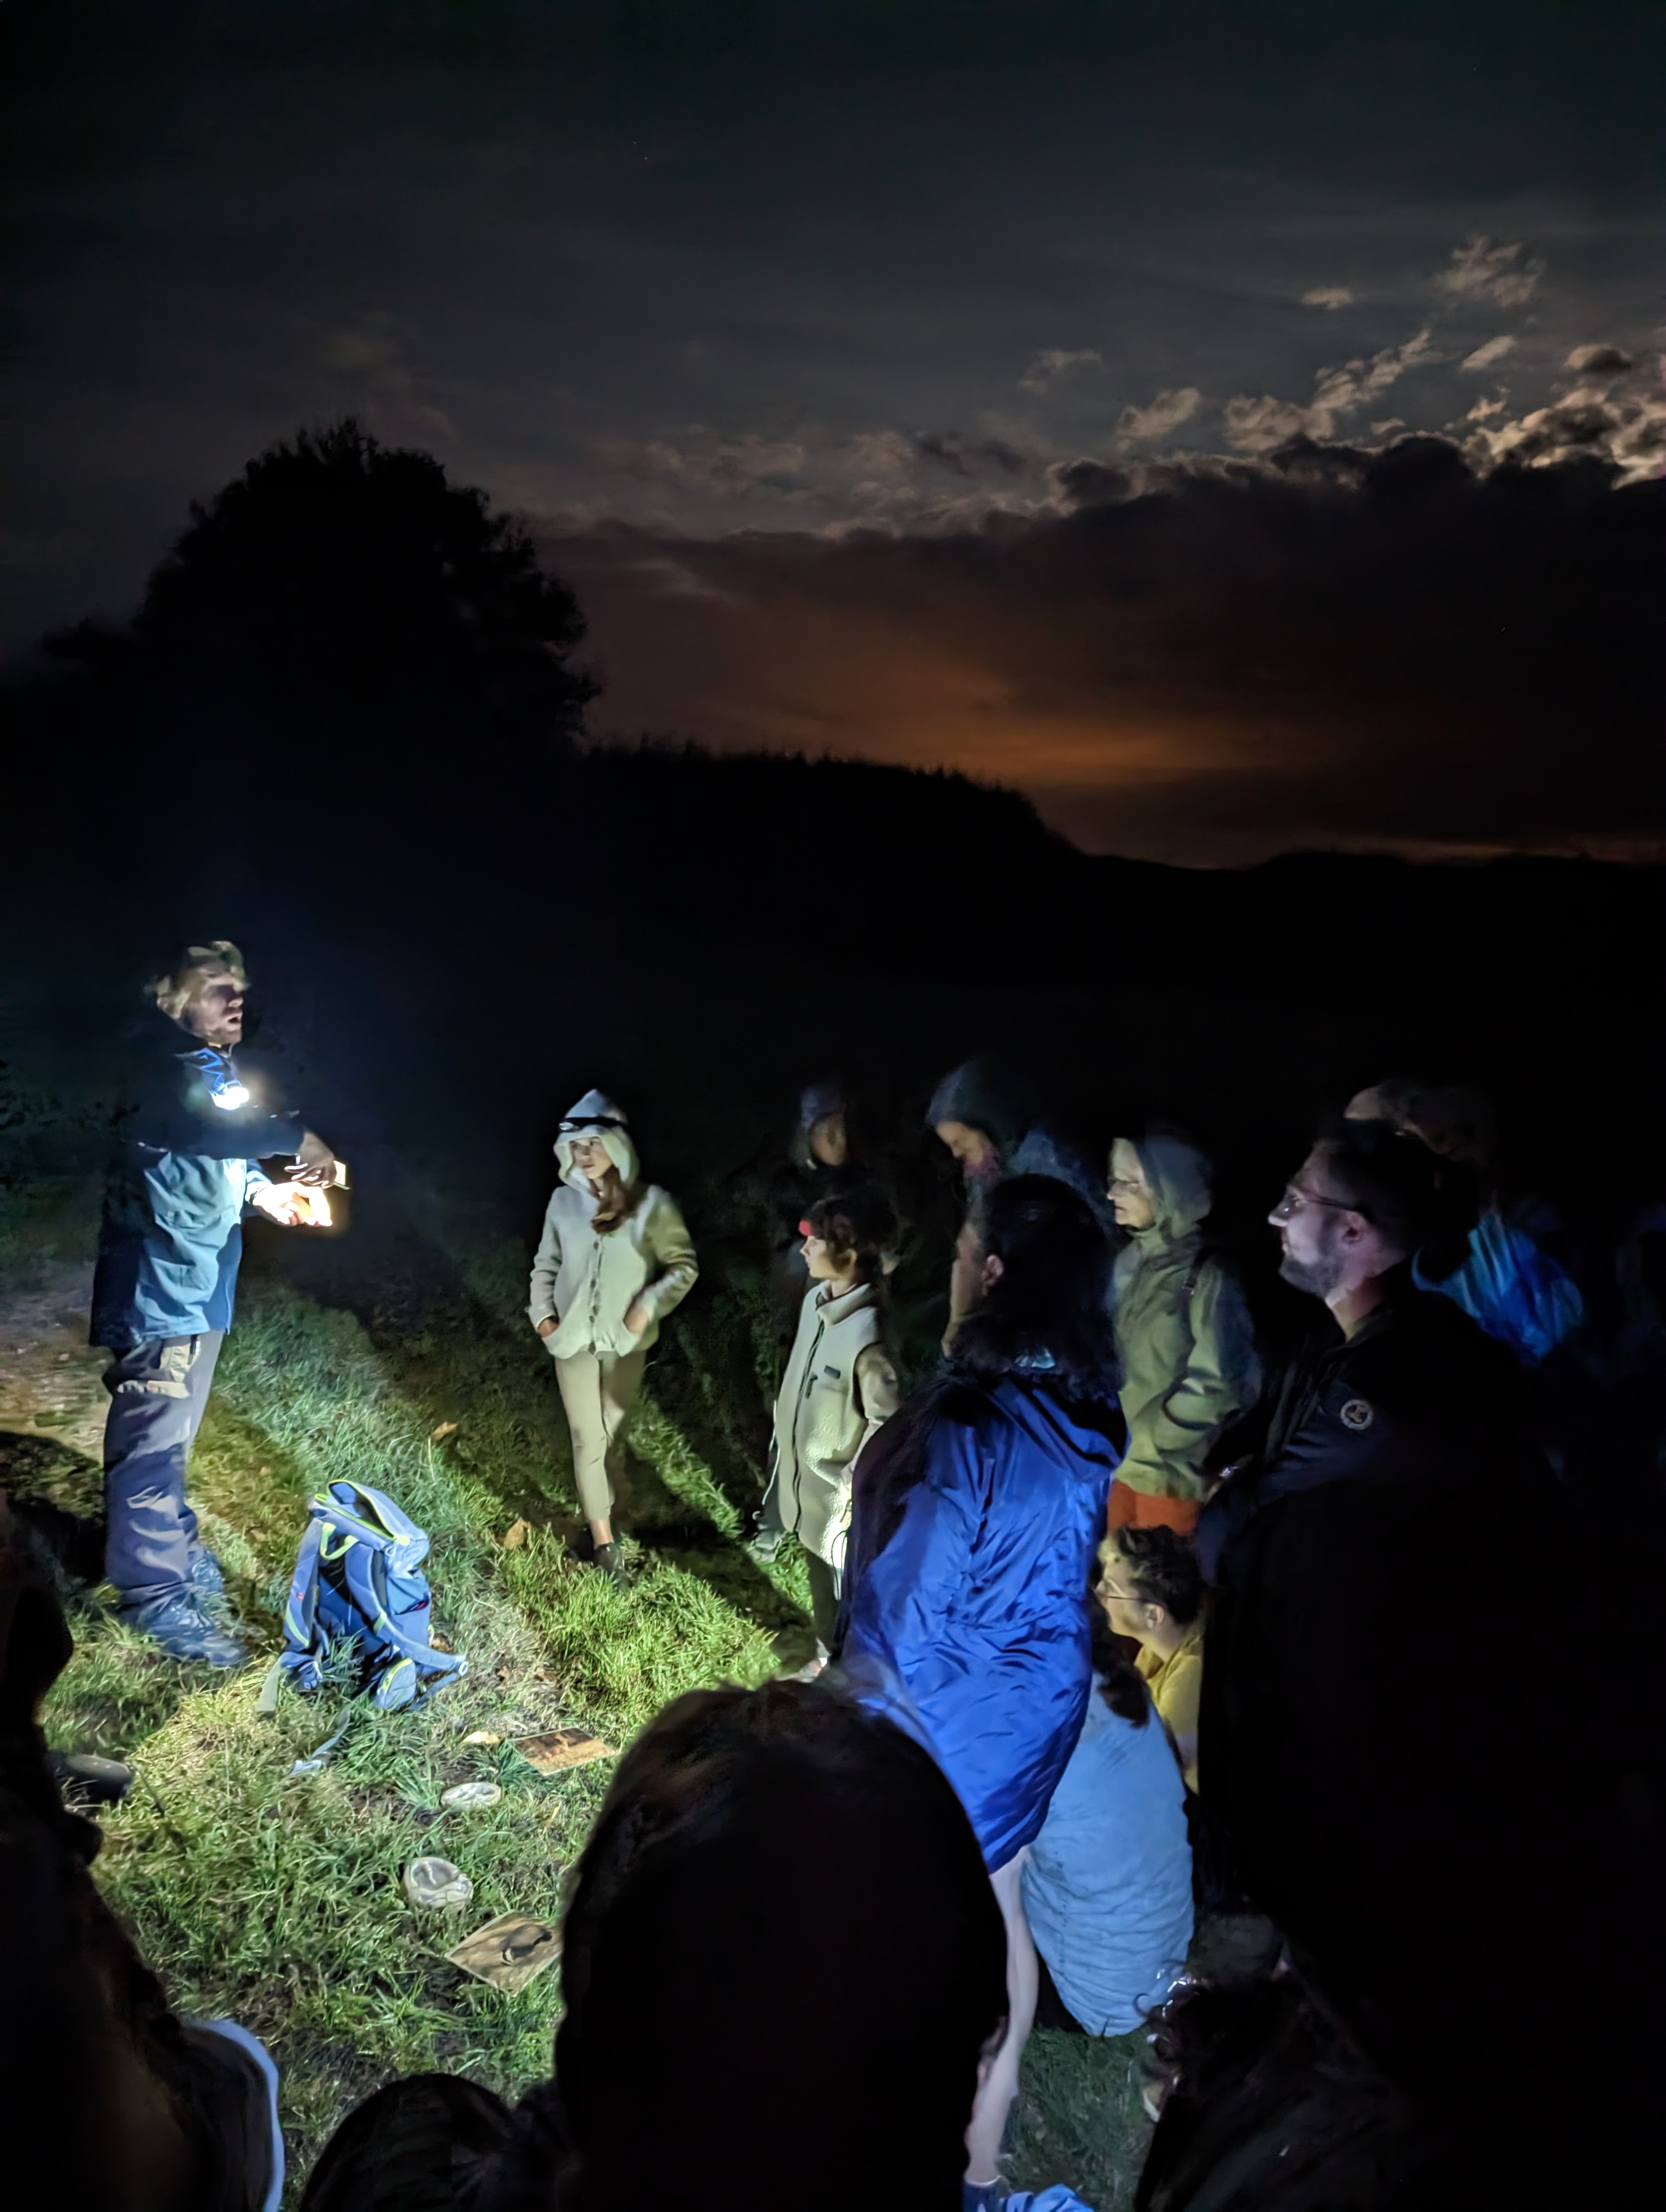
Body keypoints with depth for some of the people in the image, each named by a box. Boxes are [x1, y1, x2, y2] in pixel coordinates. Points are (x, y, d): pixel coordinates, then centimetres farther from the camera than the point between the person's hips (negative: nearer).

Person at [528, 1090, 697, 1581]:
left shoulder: (651, 1202, -12)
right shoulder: (564, 1200, -3)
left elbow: (684, 1266, -6)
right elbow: (546, 1265, 9)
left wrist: (649, 1306, -18)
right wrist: (543, 1315, -2)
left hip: (625, 1341, -1)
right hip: (573, 1339, 1)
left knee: (615, 1434, 12)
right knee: (588, 1438, 2)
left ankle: (603, 1515, 32)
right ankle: (604, 1538, 10)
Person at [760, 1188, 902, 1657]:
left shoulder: (870, 1333, -33)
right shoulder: (816, 1298, -6)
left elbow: (887, 1423, -25)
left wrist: (852, 1486, -18)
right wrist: (785, 1444, 17)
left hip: (839, 1495, -8)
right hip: (803, 1475, 8)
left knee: (844, 1595, 15)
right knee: (820, 1581, 30)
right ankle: (827, 1658, 53)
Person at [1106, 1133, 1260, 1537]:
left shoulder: (1208, 1276, -17)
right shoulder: (1132, 1260, 5)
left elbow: (1216, 1386, -17)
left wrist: (1144, 1439, -10)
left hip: (1172, 1472, -6)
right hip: (1123, 1461, 7)